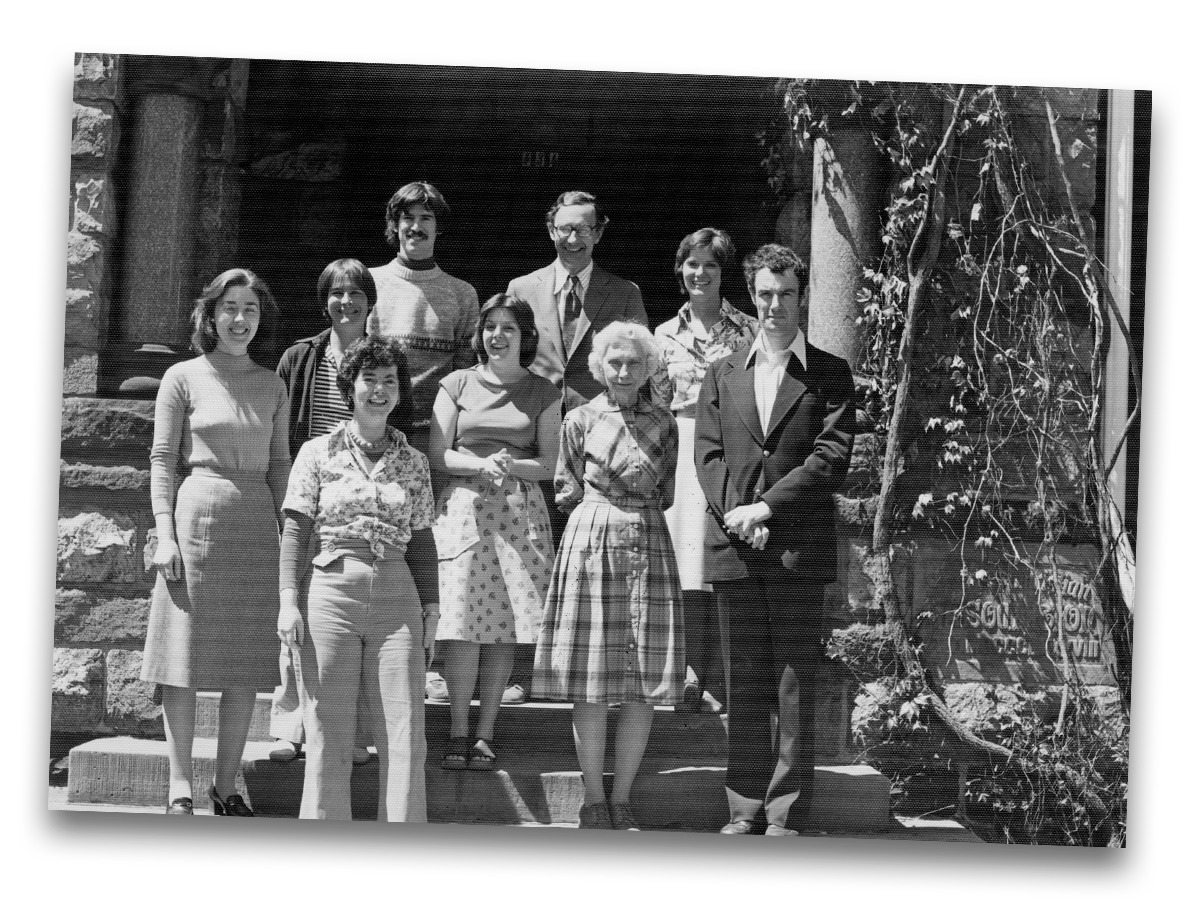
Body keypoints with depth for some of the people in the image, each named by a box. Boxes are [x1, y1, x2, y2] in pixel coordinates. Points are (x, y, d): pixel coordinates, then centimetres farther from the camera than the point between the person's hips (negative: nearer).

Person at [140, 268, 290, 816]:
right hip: (198, 518, -3)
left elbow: (278, 464, 14)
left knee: (246, 666, 4)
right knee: (185, 664, -1)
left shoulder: (272, 386, 12)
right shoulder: (183, 377, 3)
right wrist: (165, 534, -8)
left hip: (258, 526, 3)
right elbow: (162, 460, 1)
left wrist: (285, 533, 6)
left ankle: (226, 786, 12)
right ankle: (180, 788, 5)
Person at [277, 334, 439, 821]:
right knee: (328, 737, 0)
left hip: (397, 601, 2)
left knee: (405, 738, -3)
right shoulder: (319, 452, 6)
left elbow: (421, 541, 14)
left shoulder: (413, 461, 12)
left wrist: (431, 610, 9)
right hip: (330, 594, -2)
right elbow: (295, 531, 4)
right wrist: (288, 601, -5)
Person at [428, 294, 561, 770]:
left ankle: (485, 734, 4)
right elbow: (437, 454, 5)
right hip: (464, 507, -1)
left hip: (520, 511, 1)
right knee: (462, 623, -9)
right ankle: (458, 733, -2)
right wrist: (480, 465, -12)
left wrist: (510, 465, -13)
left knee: (504, 625, -3)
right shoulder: (457, 384, 9)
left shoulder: (543, 393, 10)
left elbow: (548, 463, 7)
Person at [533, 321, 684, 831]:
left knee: (646, 684, -1)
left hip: (649, 545, 2)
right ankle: (594, 801, 6)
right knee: (592, 685, -3)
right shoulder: (580, 420, 5)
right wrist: (607, 509, 9)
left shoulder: (663, 423, 9)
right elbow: (568, 492, 11)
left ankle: (622, 800, 8)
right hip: (590, 545, -2)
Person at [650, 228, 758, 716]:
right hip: (683, 454, 2)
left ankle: (717, 680, -2)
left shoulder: (748, 330, 5)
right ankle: (693, 678, 1)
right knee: (689, 573, -3)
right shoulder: (666, 334, 14)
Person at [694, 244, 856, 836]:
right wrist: (735, 516, -9)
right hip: (734, 546, 3)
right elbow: (707, 454, 7)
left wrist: (764, 507, -13)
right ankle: (746, 809, 12)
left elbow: (832, 457, -5)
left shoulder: (829, 374, 6)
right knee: (744, 687, 6)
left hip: (799, 548, -3)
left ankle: (786, 815, 2)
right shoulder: (722, 374, 15)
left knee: (794, 688, -2)